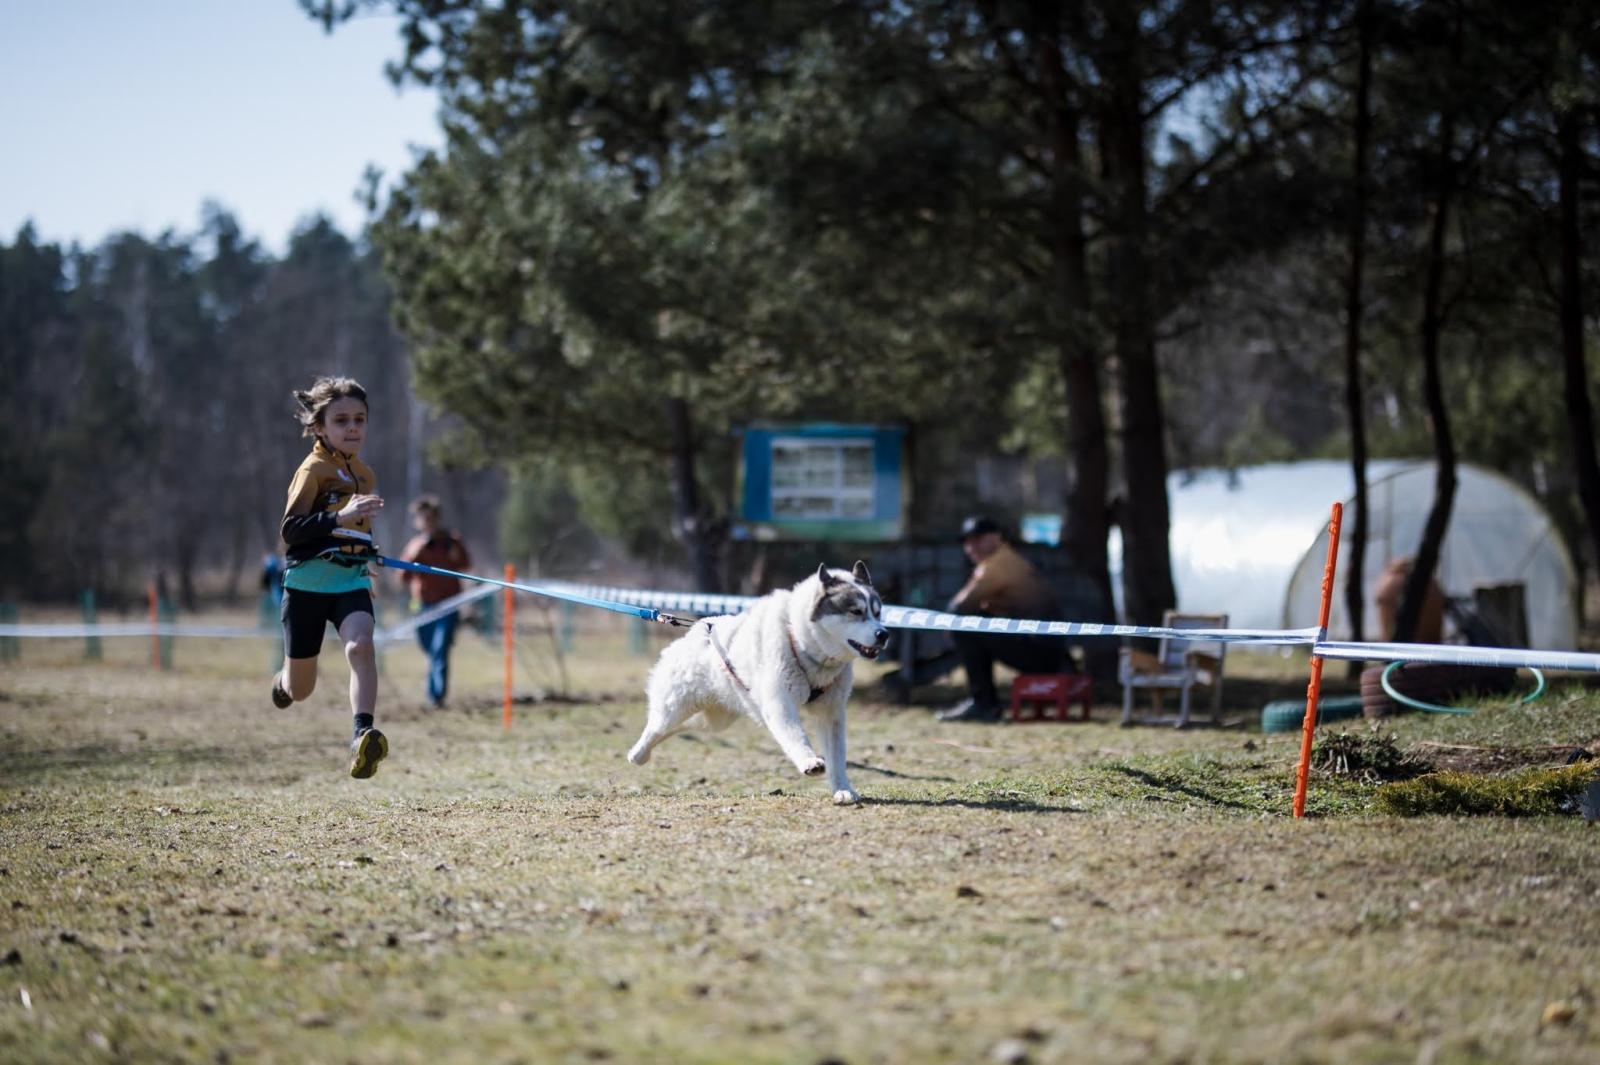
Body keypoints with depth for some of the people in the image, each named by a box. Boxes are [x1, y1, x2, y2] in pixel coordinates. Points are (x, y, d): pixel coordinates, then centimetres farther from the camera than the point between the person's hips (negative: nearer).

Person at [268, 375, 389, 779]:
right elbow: (289, 530, -19)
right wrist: (340, 517, -29)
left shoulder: (365, 474, 12)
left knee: (360, 645, -29)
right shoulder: (313, 469, -9)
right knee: (299, 690, 8)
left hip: (351, 581, 4)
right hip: (308, 581, -4)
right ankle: (281, 683, 46)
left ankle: (362, 735, -38)